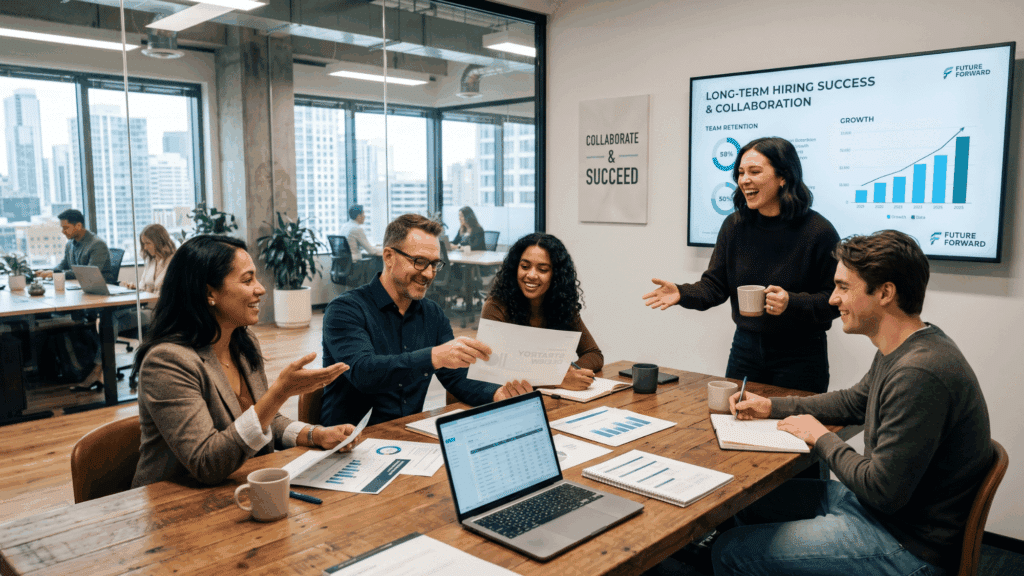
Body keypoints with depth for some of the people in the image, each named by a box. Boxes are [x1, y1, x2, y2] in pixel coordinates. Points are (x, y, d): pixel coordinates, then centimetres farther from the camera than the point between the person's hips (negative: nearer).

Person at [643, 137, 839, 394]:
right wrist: (682, 293, -17)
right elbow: (715, 285, 1)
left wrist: (791, 303, -27)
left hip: (799, 356, -4)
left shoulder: (819, 232, -13)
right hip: (745, 348, 4)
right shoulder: (734, 226, 0)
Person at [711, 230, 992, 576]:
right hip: (873, 499, 10)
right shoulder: (902, 351, 3)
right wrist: (772, 407, 14)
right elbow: (854, 402, 21)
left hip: (907, 546, -10)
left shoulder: (919, 373, -31)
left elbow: (883, 492, -28)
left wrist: (822, 438, -11)